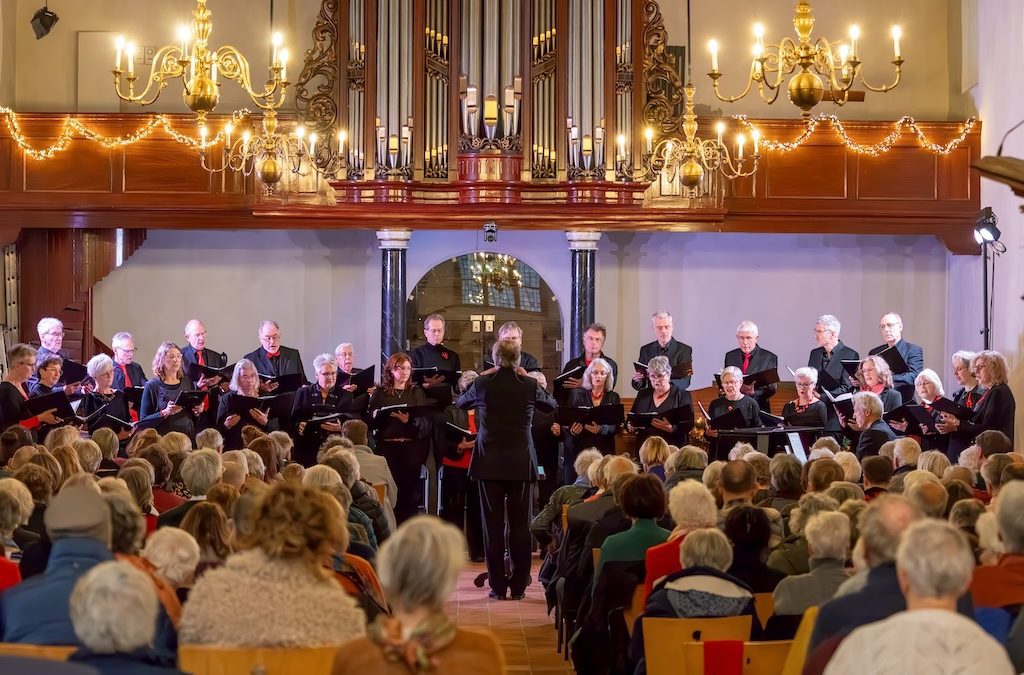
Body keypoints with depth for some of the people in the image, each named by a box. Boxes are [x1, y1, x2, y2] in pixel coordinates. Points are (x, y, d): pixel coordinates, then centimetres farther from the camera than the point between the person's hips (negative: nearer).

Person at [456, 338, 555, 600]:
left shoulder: (482, 384, -6)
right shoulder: (529, 386, -5)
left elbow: (460, 402, 16)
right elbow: (551, 404, 17)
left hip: (489, 463, 0)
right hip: (521, 463, 0)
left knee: (493, 524, 4)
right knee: (520, 525, 6)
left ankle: (497, 585, 4)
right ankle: (519, 586, 7)